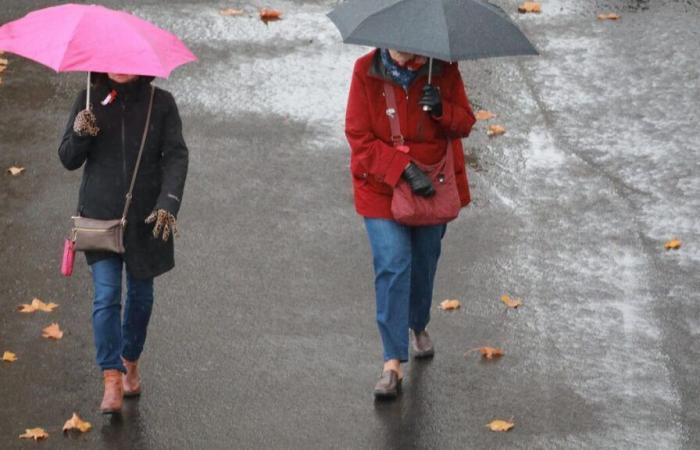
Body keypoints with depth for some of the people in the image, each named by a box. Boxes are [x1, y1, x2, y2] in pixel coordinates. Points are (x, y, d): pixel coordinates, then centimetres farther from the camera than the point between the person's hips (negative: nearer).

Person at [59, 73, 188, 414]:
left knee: (140, 295, 12)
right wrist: (80, 135, -20)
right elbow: (68, 160, 2)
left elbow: (176, 156, -9)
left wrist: (168, 204, -23)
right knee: (106, 296, -10)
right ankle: (112, 380, -10)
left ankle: (130, 362, 33)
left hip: (145, 218, 1)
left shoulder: (161, 103, -2)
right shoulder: (89, 101, 0)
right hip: (100, 216, -1)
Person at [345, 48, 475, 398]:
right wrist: (405, 169, -25)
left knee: (425, 262, 17)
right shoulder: (367, 72, -14)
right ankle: (393, 362, -11)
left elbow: (465, 125, -1)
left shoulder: (443, 71, -9)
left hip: (433, 187, 3)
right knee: (392, 266, -13)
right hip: (382, 187, -2)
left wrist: (442, 110, -25)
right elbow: (359, 137, -15)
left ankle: (419, 326, 46)